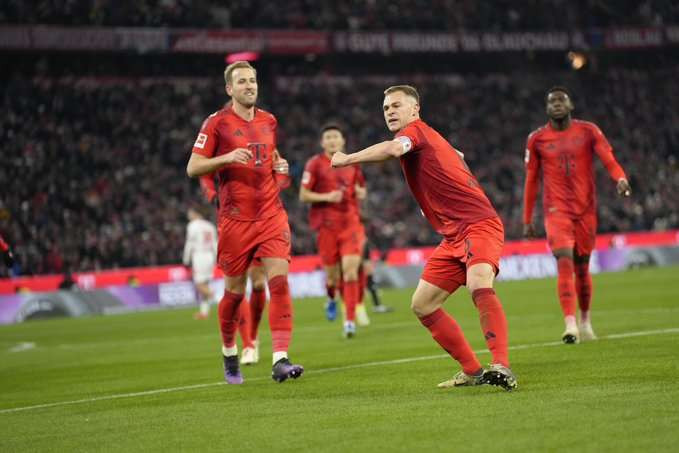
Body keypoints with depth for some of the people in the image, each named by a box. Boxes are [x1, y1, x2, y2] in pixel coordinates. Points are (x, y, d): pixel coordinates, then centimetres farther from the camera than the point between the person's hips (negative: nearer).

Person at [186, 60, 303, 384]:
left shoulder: (268, 120, 12)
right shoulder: (216, 123, -3)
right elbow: (192, 168, -6)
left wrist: (280, 165, 7)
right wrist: (227, 157, -20)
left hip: (271, 215, 3)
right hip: (236, 220, -3)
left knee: (279, 281, -13)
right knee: (234, 291, 5)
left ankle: (280, 360, -18)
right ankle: (229, 355, 29)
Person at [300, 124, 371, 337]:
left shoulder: (352, 163, 11)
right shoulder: (315, 164, -1)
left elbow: (361, 189, 24)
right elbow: (303, 195, -2)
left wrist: (360, 192, 1)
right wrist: (326, 197, -16)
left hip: (351, 222, 2)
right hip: (326, 224, -2)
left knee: (350, 269, -13)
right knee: (332, 274, 2)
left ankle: (350, 321, -14)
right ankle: (331, 299, 39)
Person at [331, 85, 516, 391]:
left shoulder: (415, 130, -6)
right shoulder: (427, 139, 20)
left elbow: (393, 148, -29)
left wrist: (347, 159, -20)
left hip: (479, 224, -11)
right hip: (454, 236, 11)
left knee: (479, 285, -34)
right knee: (422, 305, 8)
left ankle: (502, 367, -41)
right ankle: (473, 371, 13)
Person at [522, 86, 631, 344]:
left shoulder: (588, 131, 3)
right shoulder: (537, 139, 4)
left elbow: (608, 159, -8)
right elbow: (531, 180, 9)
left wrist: (620, 178, -31)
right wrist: (527, 220, 10)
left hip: (585, 209, 1)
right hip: (556, 210, -1)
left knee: (582, 267, 9)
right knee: (564, 262, -19)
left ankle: (585, 320, 30)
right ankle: (570, 325, -26)